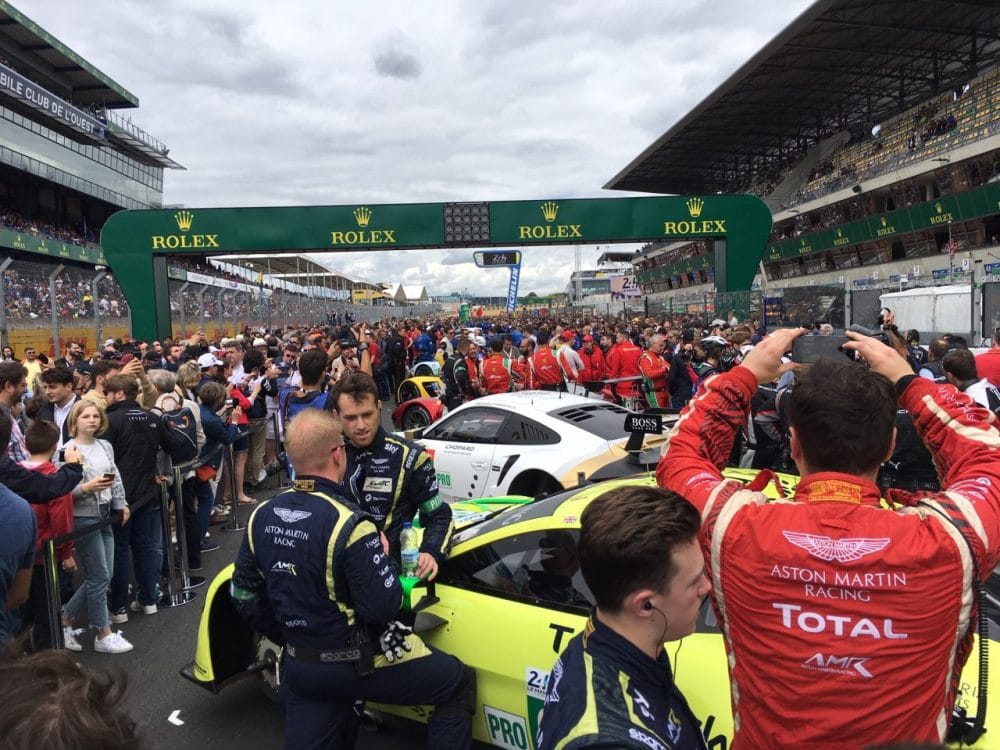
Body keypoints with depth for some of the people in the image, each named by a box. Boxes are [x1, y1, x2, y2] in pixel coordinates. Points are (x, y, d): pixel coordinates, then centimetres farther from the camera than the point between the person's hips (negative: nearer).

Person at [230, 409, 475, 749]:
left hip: (299, 667, 7)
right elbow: (383, 607, -24)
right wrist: (383, 556, -6)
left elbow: (245, 596, 6)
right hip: (359, 664, -6)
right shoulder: (347, 523, -25)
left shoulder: (261, 517, -3)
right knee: (460, 682, 10)